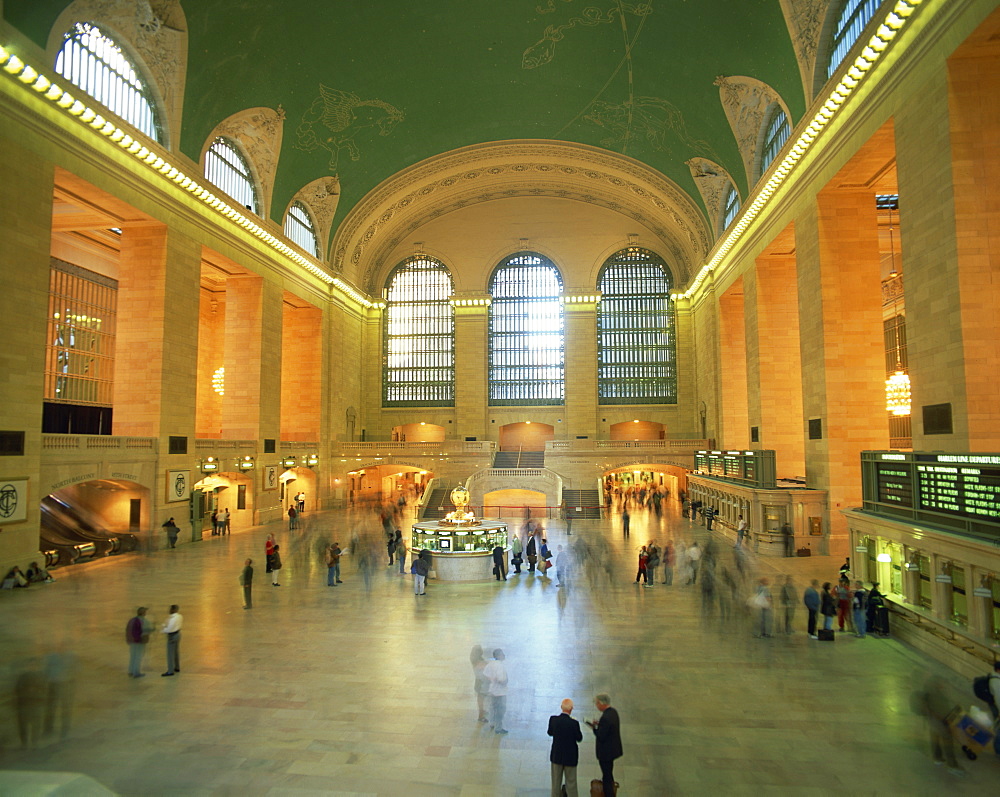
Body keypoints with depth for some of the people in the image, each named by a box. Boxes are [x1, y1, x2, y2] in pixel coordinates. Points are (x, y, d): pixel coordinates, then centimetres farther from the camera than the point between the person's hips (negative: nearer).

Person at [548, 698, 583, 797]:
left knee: (556, 782, 18)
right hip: (570, 757, -3)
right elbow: (579, 738, -8)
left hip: (556, 755, 3)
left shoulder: (553, 719, -15)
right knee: (571, 782, 13)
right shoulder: (574, 723, -23)